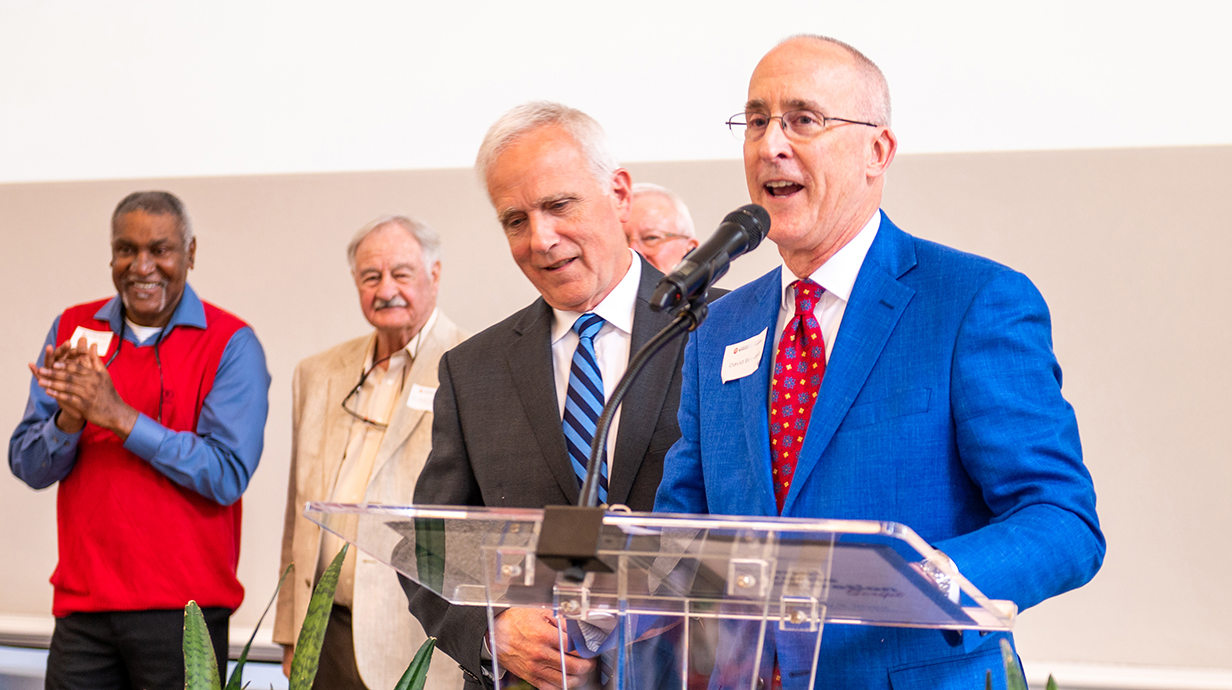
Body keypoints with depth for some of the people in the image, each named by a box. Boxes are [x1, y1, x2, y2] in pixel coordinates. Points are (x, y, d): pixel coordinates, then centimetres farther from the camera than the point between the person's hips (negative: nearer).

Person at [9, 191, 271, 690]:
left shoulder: (231, 344, -5)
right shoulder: (72, 330, 8)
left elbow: (229, 475, -14)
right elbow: (26, 467, 7)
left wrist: (120, 417, -18)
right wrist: (68, 421, -15)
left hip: (182, 610, -3)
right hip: (81, 602, 3)